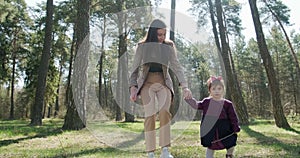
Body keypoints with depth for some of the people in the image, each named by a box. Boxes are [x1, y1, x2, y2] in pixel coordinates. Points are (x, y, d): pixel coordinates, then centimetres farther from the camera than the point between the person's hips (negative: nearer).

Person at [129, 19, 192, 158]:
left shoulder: (168, 47, 7)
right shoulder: (142, 47, 4)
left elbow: (177, 67, 1)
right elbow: (135, 69, 7)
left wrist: (184, 86, -11)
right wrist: (133, 88, -4)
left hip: (164, 83, 1)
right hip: (147, 83, 0)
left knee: (164, 112, -23)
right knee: (150, 116, -12)